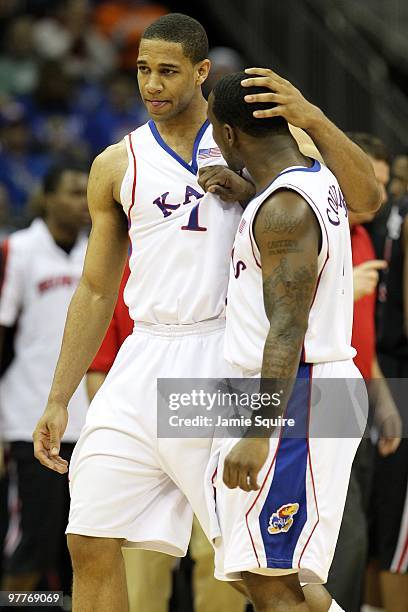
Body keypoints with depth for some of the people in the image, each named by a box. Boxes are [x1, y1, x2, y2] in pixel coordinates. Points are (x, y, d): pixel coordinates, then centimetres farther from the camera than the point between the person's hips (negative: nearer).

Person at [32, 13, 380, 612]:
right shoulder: (117, 166, 12)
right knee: (91, 545, -2)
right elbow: (96, 292, 17)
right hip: (142, 362, 4)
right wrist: (58, 400, 13)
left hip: (222, 359, -3)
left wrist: (312, 118, -19)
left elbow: (364, 198, -4)